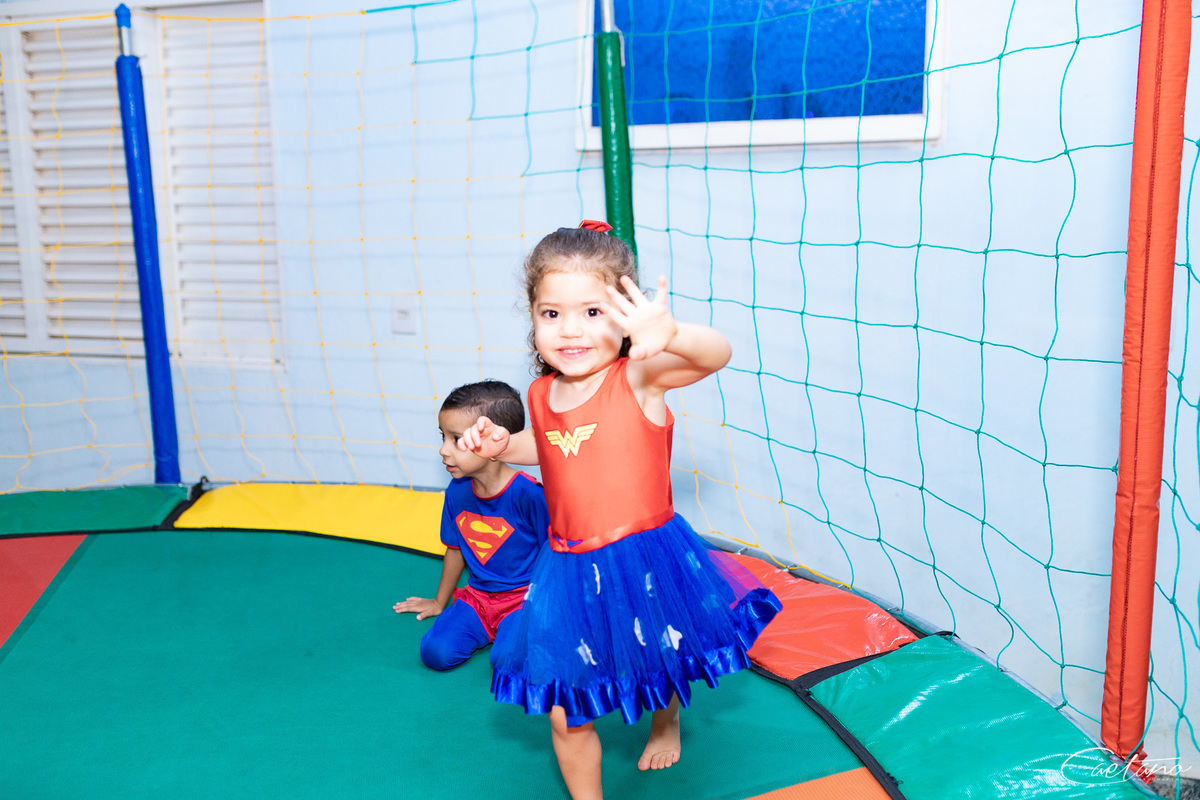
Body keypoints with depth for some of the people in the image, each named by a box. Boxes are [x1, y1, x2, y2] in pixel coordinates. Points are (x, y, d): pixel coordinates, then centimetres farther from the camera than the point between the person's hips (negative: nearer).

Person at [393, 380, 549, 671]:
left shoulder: (528, 494, -19)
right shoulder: (457, 493, -1)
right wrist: (439, 602, 26)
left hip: (523, 596, -5)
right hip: (477, 595, 5)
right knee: (436, 652, -17)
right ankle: (487, 629, 8)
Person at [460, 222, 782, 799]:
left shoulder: (637, 376, -18)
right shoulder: (542, 394, -1)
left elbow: (716, 355, -36)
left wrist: (668, 335, -57)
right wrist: (501, 444, 4)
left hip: (643, 560, -3)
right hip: (569, 571, 3)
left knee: (662, 667, 26)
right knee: (566, 715, 5)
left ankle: (667, 719, 61)